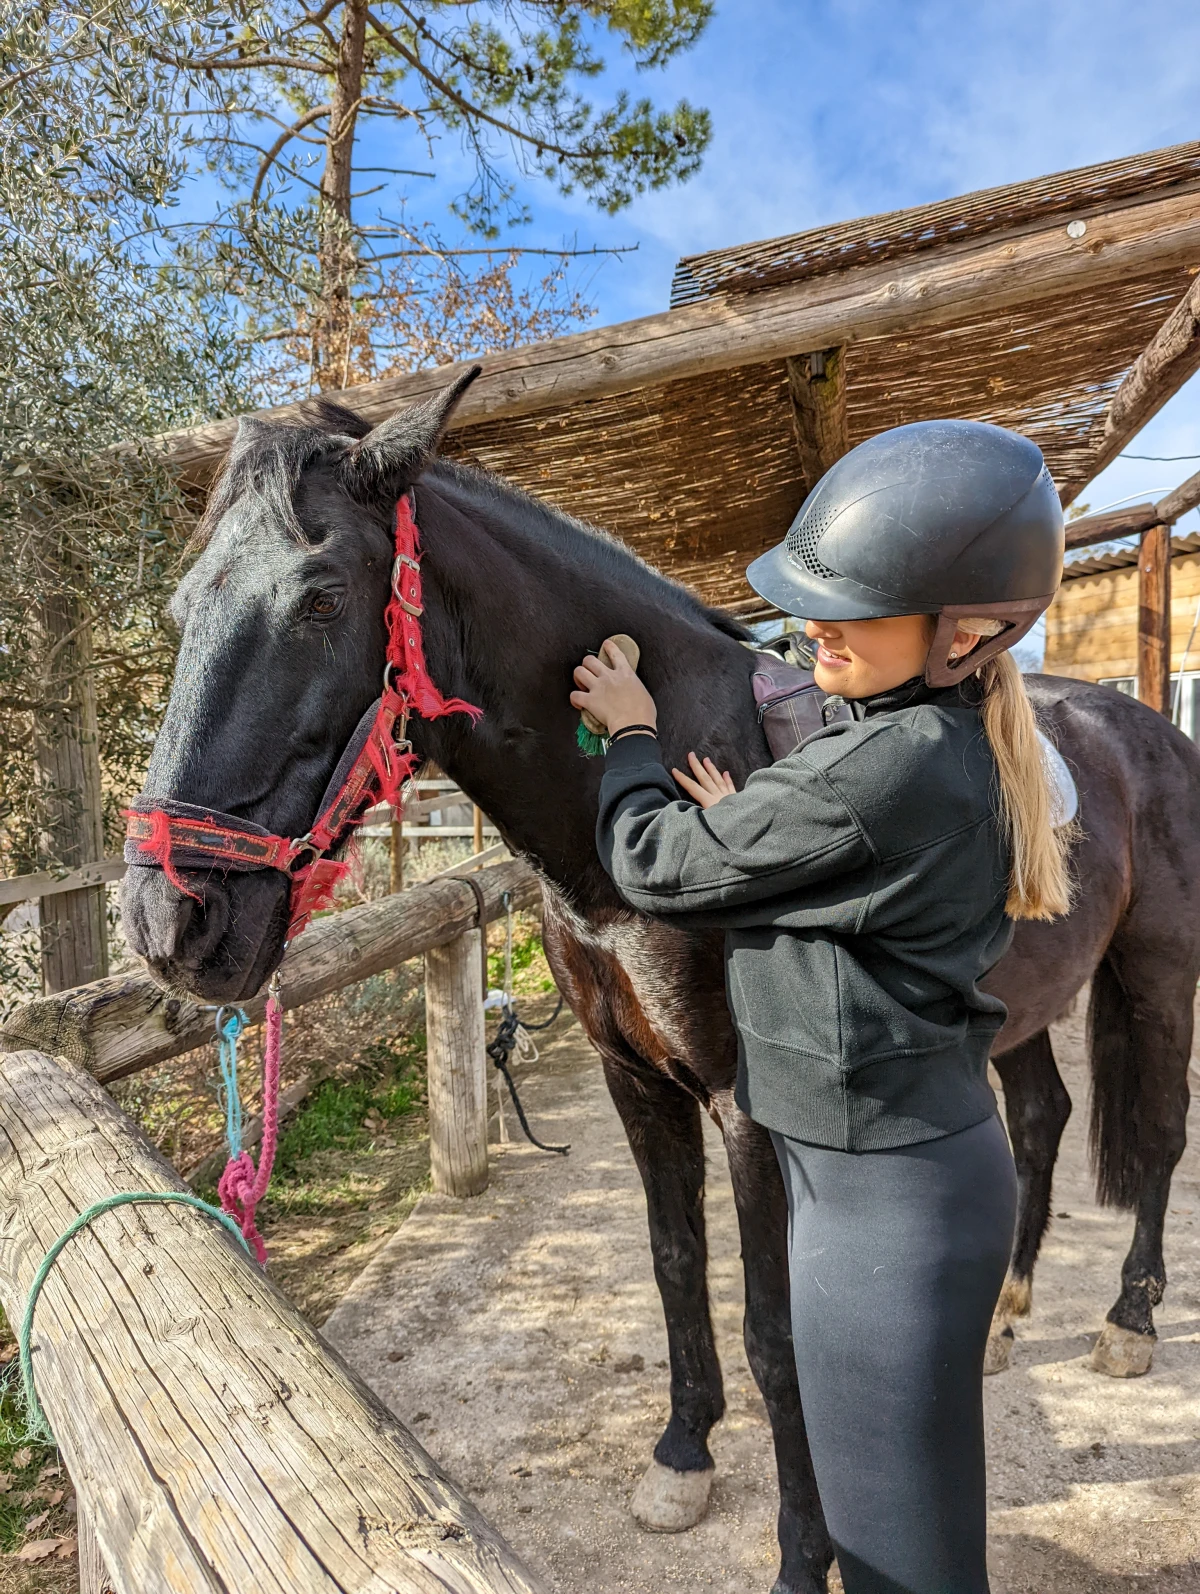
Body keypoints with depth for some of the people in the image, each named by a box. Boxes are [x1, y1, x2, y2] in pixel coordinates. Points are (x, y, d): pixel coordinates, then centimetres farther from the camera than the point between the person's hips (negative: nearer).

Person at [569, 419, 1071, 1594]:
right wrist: (742, 824, -5)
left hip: (882, 1188, -10)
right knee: (914, 1491, 30)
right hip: (915, 1154, 10)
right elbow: (810, 896, 12)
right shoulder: (948, 743, 2)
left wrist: (632, 734, -2)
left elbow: (658, 868, -18)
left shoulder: (887, 767, -28)